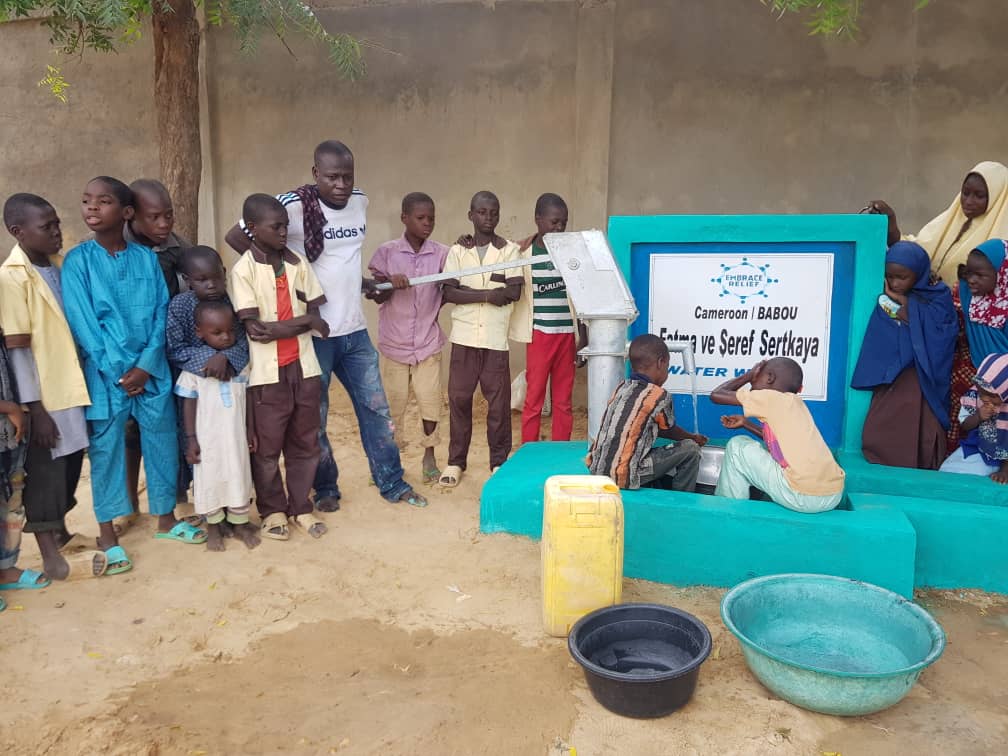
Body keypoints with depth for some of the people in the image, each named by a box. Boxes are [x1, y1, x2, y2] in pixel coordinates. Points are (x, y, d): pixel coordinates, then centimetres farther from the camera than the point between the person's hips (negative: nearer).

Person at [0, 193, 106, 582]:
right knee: (44, 474, 5)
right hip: (43, 397, -7)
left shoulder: (54, 269, 7)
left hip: (69, 389, 7)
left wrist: (78, 386, 14)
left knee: (69, 467, 17)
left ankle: (60, 533, 35)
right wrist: (35, 407, -17)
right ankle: (51, 557, 17)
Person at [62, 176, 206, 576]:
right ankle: (107, 533, 21)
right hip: (105, 374, -2)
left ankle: (165, 517, 29)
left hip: (151, 368, 2)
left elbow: (161, 313, 0)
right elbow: (82, 323, -9)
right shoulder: (77, 261, -5)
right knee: (106, 448, 7)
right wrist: (119, 371, -12)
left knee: (162, 442, 10)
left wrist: (145, 365, -10)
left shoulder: (146, 257, 2)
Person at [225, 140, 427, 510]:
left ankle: (392, 483, 25)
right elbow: (235, 236, -12)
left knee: (376, 408, 11)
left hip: (355, 329, 5)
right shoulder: (293, 205, -14)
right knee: (314, 416, 9)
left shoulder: (361, 202, 5)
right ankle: (326, 489, 27)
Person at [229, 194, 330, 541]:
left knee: (304, 443, 11)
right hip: (267, 373, -3)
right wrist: (306, 321, -13)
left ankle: (301, 507, 25)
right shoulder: (243, 270, -8)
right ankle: (272, 511, 25)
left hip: (304, 367, 4)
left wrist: (278, 328, -14)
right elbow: (255, 328, -15)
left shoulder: (298, 264, 4)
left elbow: (315, 314, 2)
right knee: (266, 447, 8)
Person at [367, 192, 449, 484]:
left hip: (428, 341, 1)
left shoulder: (442, 253, 0)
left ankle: (429, 454, 22)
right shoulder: (386, 252, -4)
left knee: (430, 399, 3)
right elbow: (378, 297, -2)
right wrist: (390, 283, -23)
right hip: (394, 342, -1)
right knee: (393, 401, 7)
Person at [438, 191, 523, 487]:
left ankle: (499, 461, 18)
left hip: (496, 338, -1)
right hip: (464, 337, 1)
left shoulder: (510, 250, 3)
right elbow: (449, 293, -6)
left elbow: (514, 292, -8)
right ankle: (456, 461, 18)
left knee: (498, 400, 4)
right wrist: (488, 293, -14)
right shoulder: (457, 251, 5)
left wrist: (468, 291, -8)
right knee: (459, 398, 5)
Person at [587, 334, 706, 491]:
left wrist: (689, 436, 33)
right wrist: (693, 438, 31)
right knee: (690, 450, 5)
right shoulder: (659, 396, -10)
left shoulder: (621, 388, 11)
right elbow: (670, 431, 10)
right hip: (623, 477, -8)